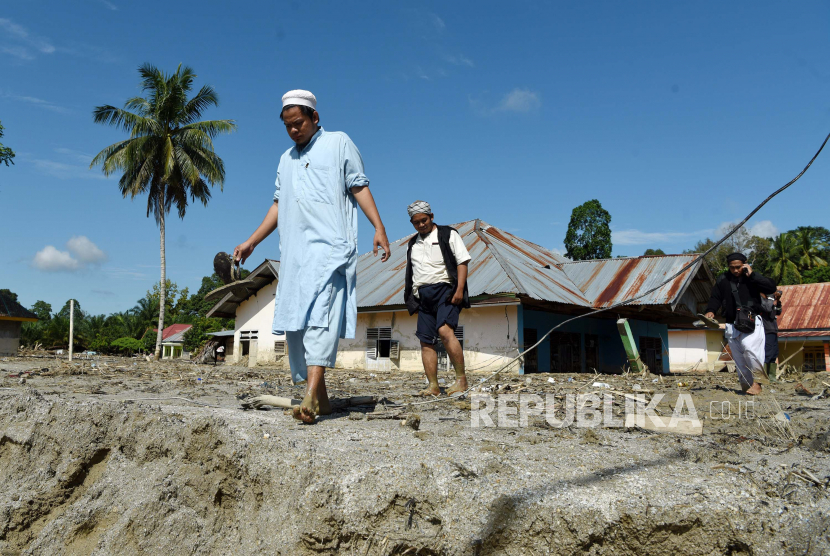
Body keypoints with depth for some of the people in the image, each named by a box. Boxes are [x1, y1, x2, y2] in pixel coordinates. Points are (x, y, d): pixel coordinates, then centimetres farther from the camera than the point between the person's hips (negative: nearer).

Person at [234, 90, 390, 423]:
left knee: (320, 315, -21)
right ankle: (321, 401, 6)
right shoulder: (286, 159, 27)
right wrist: (251, 242, 21)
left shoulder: (339, 142, 11)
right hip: (294, 252, 6)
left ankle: (311, 395, -29)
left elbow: (359, 186, 2)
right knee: (295, 323, 0)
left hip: (329, 245, -6)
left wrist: (378, 227, -11)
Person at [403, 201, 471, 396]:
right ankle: (433, 386, 3)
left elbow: (462, 262, -2)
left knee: (445, 331, -25)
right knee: (426, 341, 0)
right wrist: (411, 296, 16)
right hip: (422, 296, 6)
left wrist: (460, 289, -13)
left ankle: (461, 379, -19)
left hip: (444, 289, -6)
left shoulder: (448, 234, 6)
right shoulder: (412, 244, 22)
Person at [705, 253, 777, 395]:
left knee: (749, 347, -25)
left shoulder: (752, 278, 1)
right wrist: (710, 311, -7)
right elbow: (715, 297, 12)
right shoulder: (723, 280, 8)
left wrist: (752, 275, -14)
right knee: (739, 357, 7)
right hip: (732, 325, 4)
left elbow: (771, 287, -11)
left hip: (751, 322, -4)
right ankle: (746, 384, 19)